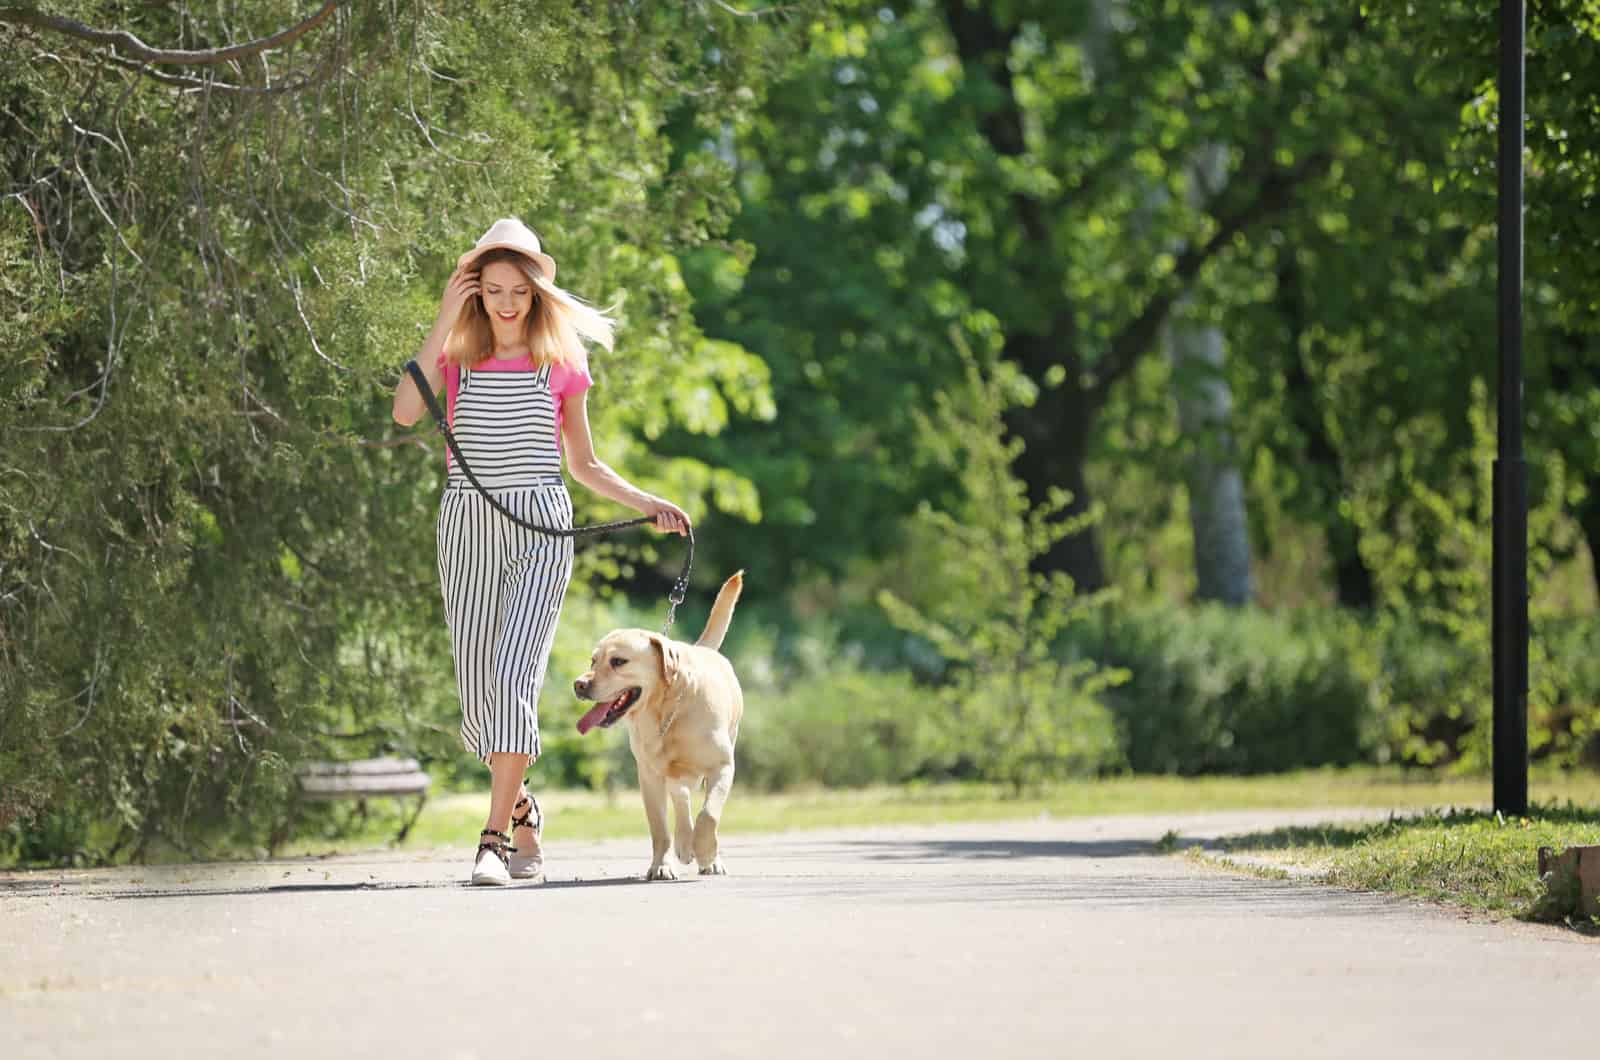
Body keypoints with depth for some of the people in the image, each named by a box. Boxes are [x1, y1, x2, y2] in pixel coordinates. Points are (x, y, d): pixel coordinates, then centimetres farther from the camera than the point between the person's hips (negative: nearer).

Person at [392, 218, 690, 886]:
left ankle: (495, 841, -21)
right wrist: (444, 322, -10)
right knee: (476, 690, 4)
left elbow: (582, 465, 16)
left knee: (513, 676, -18)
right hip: (468, 529, 2)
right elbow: (406, 412, -13)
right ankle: (522, 810, 30)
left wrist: (647, 505, 3)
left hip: (541, 529, -2)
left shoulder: (562, 363, 8)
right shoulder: (456, 357, 7)